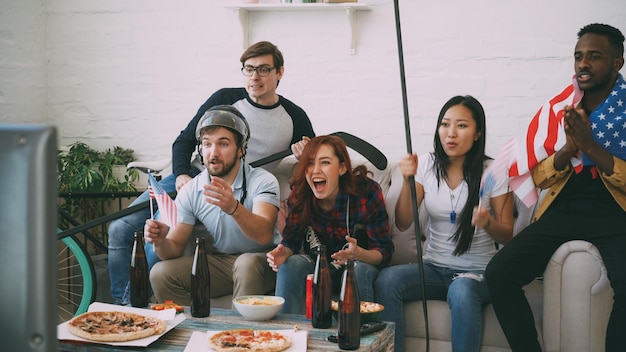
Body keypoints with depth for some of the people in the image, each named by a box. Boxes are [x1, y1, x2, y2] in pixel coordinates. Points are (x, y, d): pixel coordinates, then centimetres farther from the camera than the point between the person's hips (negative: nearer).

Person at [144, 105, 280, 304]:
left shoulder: (262, 181, -15)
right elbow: (175, 249, -2)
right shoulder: (190, 192, -1)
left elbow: (264, 235, -32)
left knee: (247, 263, -36)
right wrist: (160, 242, -27)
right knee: (160, 273, -17)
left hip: (259, 261, -4)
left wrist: (234, 207, -50)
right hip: (219, 262, 4)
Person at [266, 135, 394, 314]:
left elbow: (384, 252, -17)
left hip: (362, 263, -2)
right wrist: (283, 252, -29)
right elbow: (292, 240, -5)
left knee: (358, 270, -34)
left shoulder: (367, 192, -20)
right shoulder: (299, 194, -12)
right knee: (290, 264, -25)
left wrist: (359, 254, -39)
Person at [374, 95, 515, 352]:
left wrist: (487, 223, -24)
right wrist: (408, 181, -19)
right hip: (434, 268, 3)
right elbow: (403, 224, -4)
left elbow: (507, 235, -1)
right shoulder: (427, 165, 3)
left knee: (462, 291, -38)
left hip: (477, 272, -3)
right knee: (387, 279, -27)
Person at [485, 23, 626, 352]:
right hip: (562, 210, 4)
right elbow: (539, 177, 6)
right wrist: (568, 148, -13)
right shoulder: (558, 107, 6)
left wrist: (590, 145, -21)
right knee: (499, 273, -17)